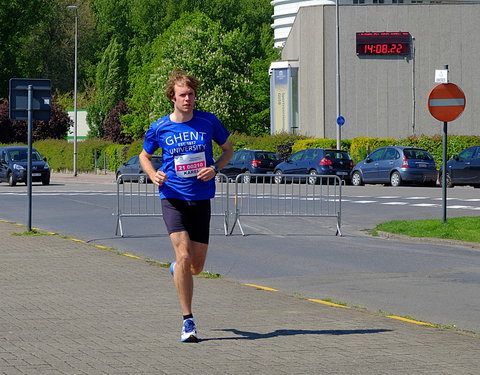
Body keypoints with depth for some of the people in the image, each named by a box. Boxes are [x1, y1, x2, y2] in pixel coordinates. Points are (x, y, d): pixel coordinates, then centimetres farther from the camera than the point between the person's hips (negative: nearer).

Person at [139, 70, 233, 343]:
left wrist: (215, 169, -7)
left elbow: (228, 149, 13)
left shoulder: (209, 122, -1)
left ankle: (177, 270, 46)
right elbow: (144, 156, 15)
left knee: (197, 266, 7)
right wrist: (154, 174, -7)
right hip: (174, 199, -2)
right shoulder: (159, 128, -3)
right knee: (184, 256, -17)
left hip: (201, 200, 2)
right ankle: (188, 321, -10)